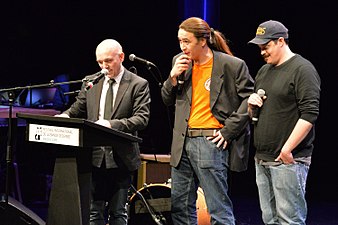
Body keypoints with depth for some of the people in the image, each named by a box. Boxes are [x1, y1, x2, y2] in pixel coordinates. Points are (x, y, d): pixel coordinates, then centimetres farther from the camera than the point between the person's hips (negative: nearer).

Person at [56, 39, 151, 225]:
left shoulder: (138, 84, -1)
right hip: (95, 156, 3)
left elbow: (141, 118, -11)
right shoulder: (90, 82, 11)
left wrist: (113, 124, -26)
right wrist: (63, 117, -7)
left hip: (120, 158, -3)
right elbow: (77, 110, 16)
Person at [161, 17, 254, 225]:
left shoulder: (232, 65, -8)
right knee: (180, 205, 12)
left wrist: (228, 130, -11)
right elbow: (168, 100, 16)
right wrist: (173, 77, -3)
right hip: (183, 141, 7)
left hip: (210, 141, -7)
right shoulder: (180, 62, 10)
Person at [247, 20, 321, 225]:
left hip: (288, 160, -8)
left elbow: (310, 114, -17)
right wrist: (252, 104, 3)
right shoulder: (264, 71, 18)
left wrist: (287, 148, -19)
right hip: (262, 159, 8)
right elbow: (254, 114, 27)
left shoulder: (302, 69, -8)